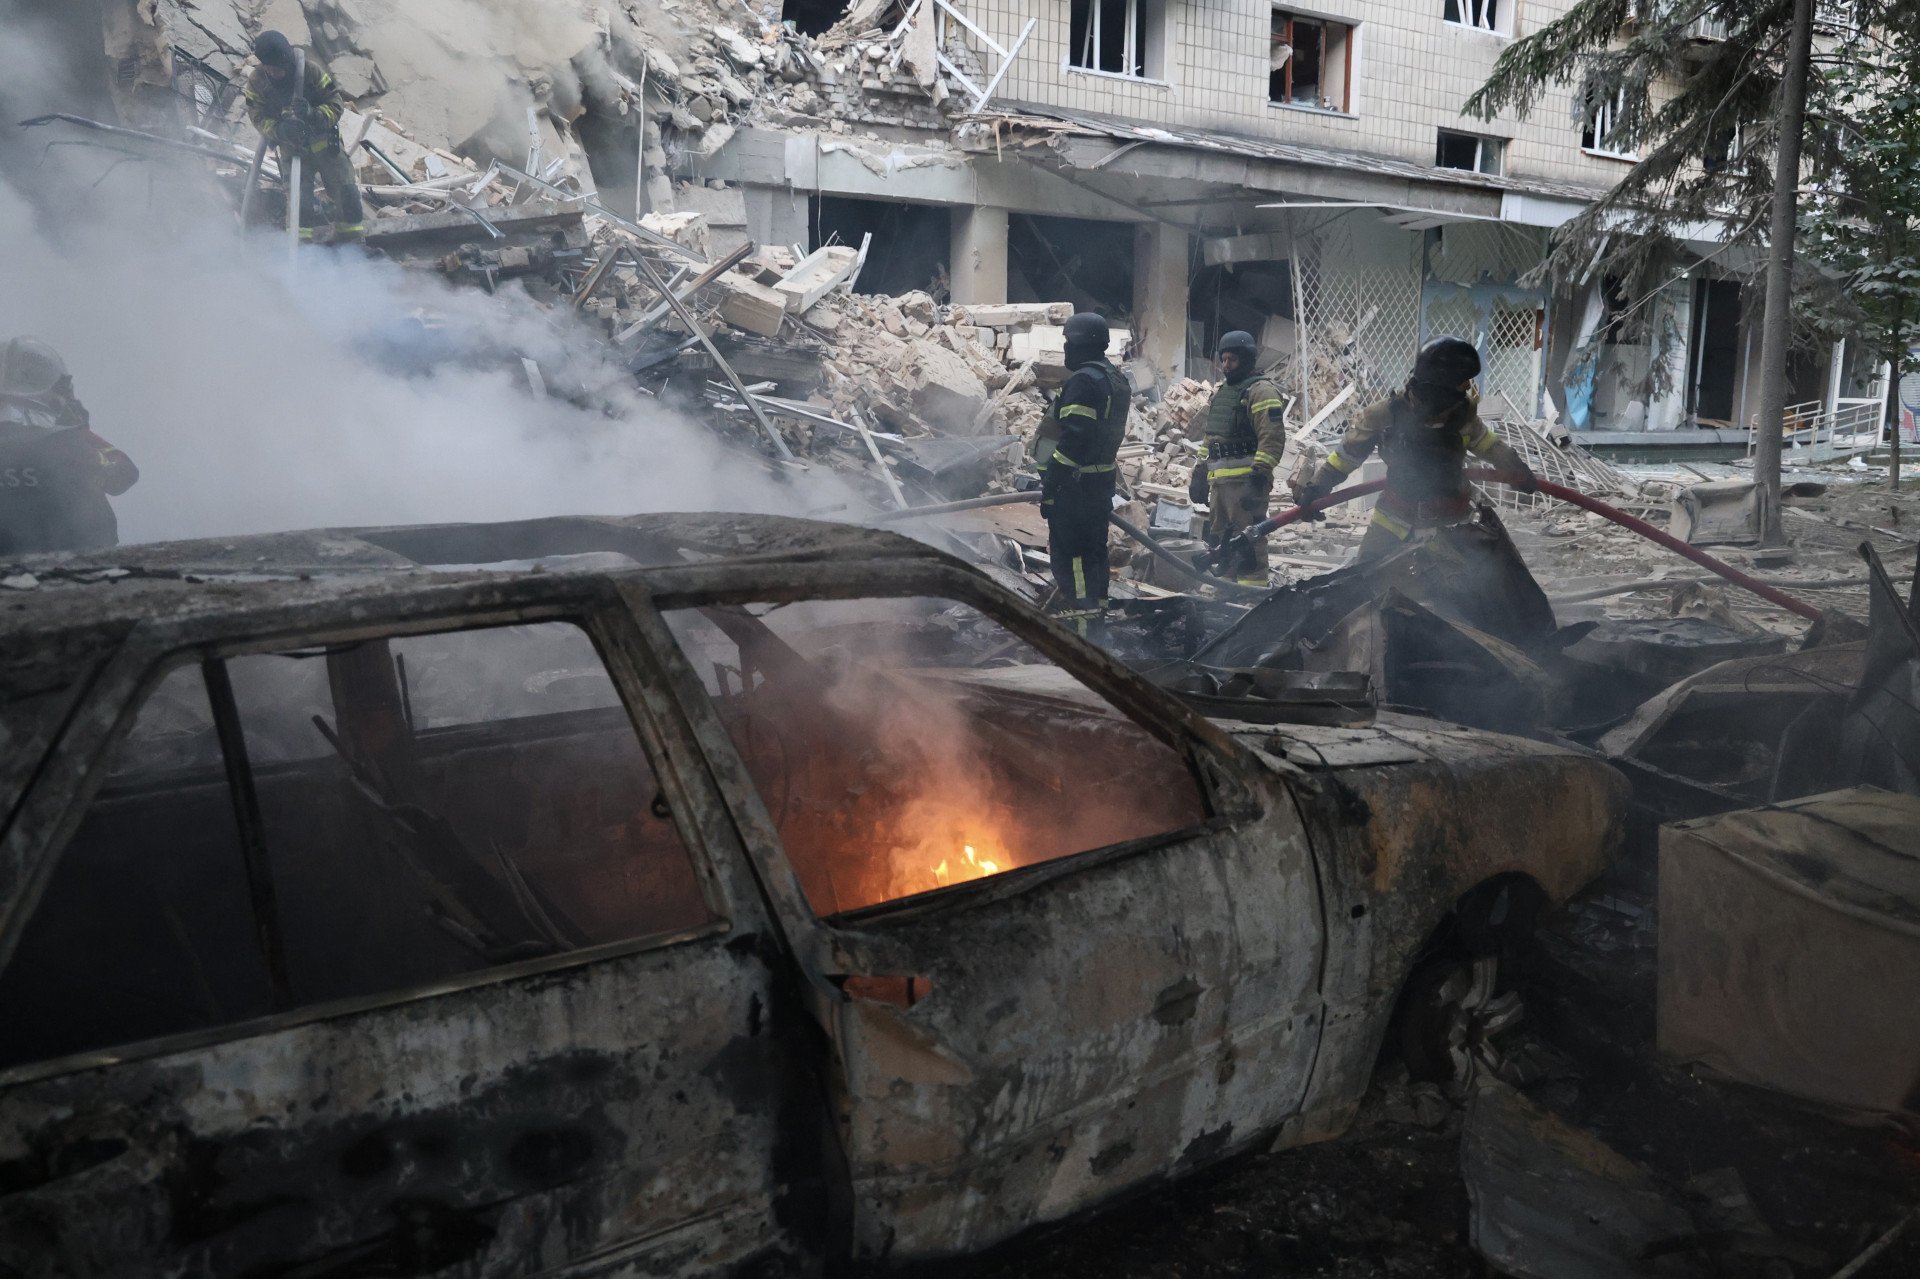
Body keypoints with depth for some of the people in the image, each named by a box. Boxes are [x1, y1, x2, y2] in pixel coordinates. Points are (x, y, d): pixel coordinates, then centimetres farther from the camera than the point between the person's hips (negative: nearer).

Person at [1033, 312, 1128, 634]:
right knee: (1094, 544, 16)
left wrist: (1051, 481, -22)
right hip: (1103, 476, 10)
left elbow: (1074, 437, -24)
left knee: (1067, 547, -6)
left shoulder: (1083, 380, -18)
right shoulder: (1116, 378, 14)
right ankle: (1097, 604, 24)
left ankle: (1079, 611, -8)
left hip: (1074, 482, -10)